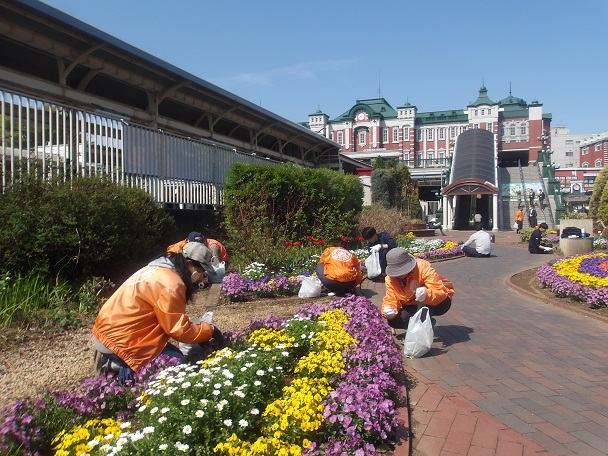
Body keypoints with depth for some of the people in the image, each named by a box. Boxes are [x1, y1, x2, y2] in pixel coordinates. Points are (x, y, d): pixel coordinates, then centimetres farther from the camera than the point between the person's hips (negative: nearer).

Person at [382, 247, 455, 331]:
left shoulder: (423, 267, -31)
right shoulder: (390, 279, -14)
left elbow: (441, 291, -40)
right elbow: (391, 299, -14)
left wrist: (427, 295, -62)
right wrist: (388, 309, -38)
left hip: (440, 301, -6)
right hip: (417, 305, 6)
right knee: (393, 321, -13)